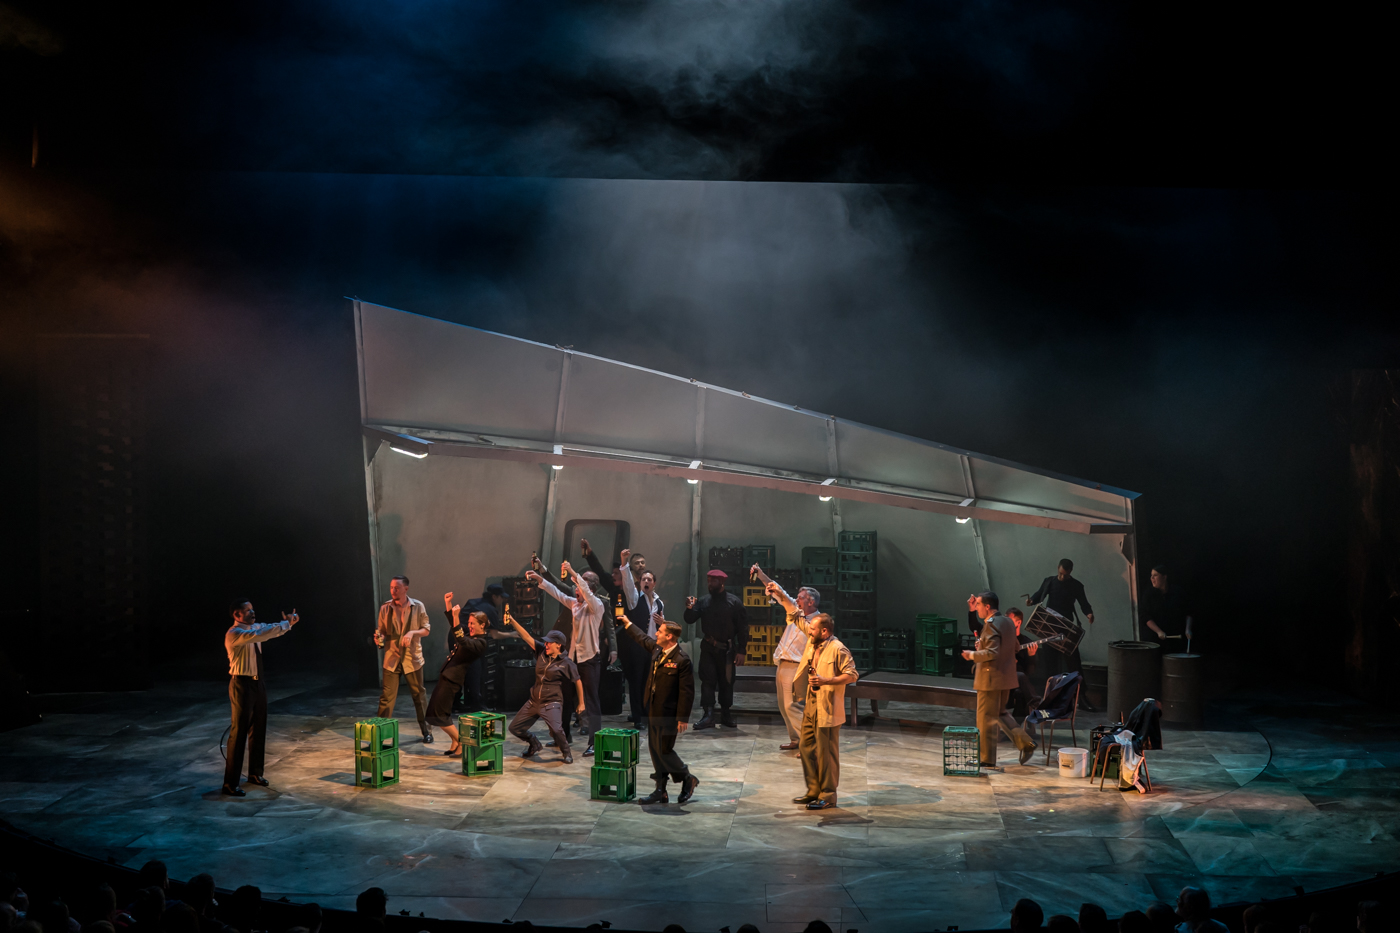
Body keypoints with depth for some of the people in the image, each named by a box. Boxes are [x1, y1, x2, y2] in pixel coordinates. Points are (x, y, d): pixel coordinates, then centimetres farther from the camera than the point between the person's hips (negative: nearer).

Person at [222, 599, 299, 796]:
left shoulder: (254, 627, 10)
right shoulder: (234, 634, -18)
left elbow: (273, 629, 10)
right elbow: (260, 635, -33)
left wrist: (289, 622, -12)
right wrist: (285, 624, -28)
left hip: (257, 683, 9)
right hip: (242, 685, -9)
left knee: (258, 730, 17)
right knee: (239, 733, -6)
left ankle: (255, 773, 33)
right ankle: (230, 784, 0)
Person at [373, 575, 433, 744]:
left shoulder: (418, 607, -4)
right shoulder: (385, 608, -1)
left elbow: (426, 629, 1)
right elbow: (382, 631, 7)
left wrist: (413, 632, -17)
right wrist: (379, 638, -15)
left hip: (412, 658, 0)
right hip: (391, 658, 1)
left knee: (419, 695, 8)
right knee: (386, 697, -2)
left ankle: (426, 731, 21)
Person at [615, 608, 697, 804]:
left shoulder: (682, 660, -20)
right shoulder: (657, 649, 4)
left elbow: (687, 691, -20)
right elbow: (643, 639, 27)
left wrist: (683, 718, -21)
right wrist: (627, 624, 37)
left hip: (668, 714, -9)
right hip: (653, 710, 9)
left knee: (664, 751, -2)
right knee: (655, 750, 12)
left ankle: (688, 779, 20)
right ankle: (661, 791, 21)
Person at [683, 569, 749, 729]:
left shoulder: (734, 602, -4)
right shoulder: (703, 601, 5)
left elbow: (742, 628, -4)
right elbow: (690, 620, 3)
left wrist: (741, 651, -9)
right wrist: (689, 608, -19)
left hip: (727, 649, -2)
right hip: (708, 648, 2)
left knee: (726, 682, 8)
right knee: (707, 680, -5)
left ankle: (725, 715, 21)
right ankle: (708, 716, -7)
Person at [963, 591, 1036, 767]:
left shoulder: (991, 625, -20)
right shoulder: (1007, 622, 10)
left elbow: (991, 653, -27)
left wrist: (972, 655, -13)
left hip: (991, 679, -9)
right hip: (1006, 678, 10)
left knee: (985, 719, 0)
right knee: (1000, 713, 22)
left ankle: (987, 759, 6)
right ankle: (1025, 743, 13)